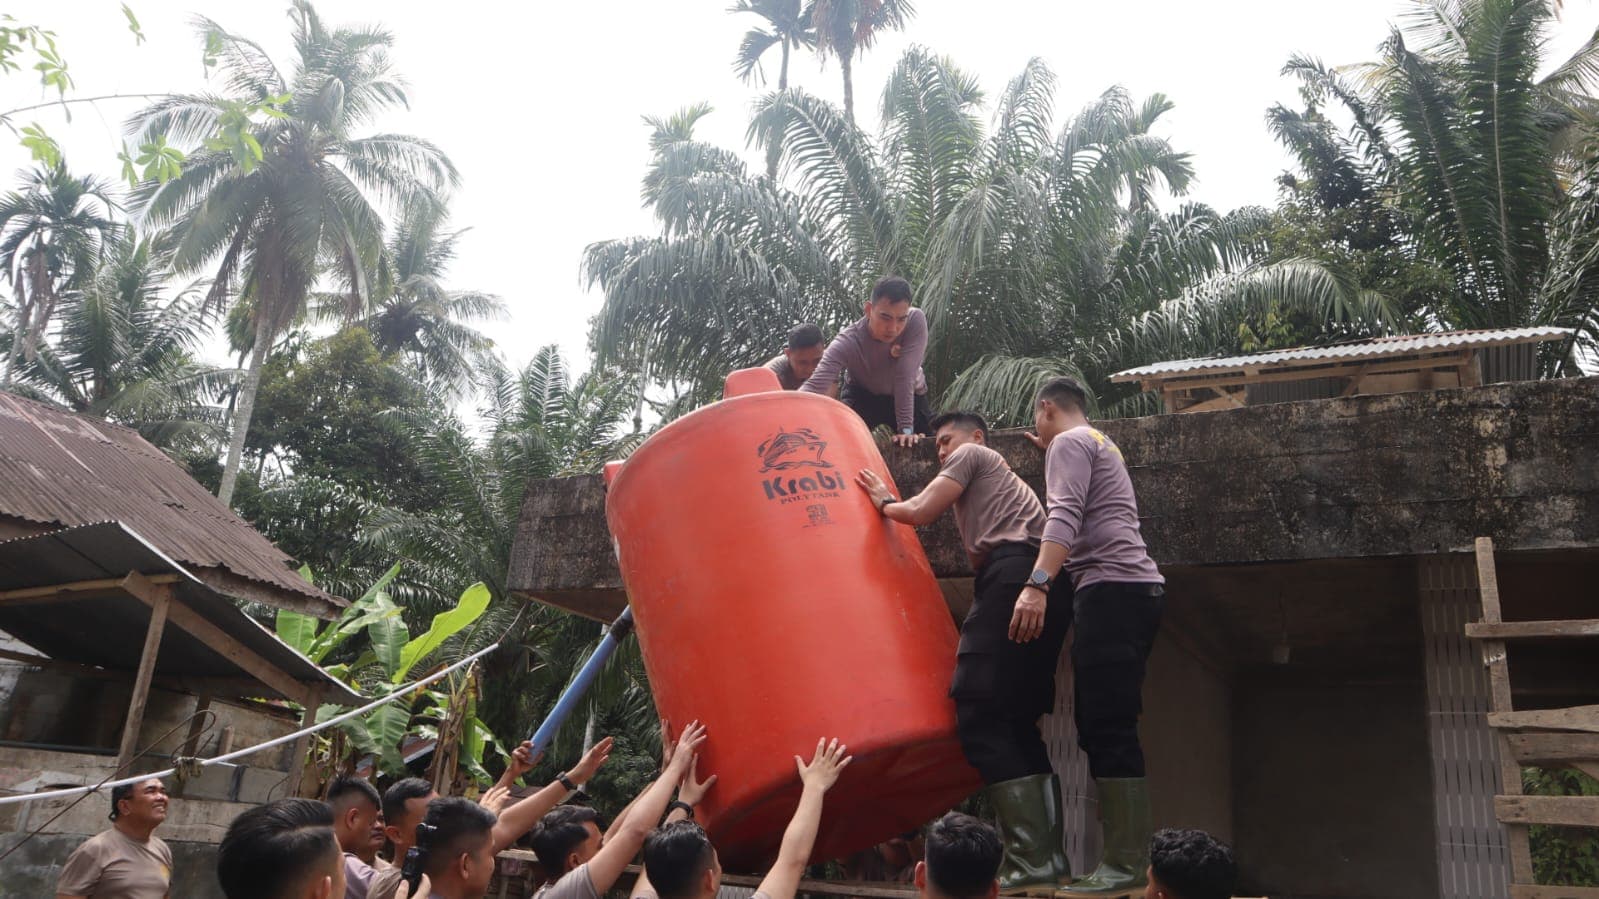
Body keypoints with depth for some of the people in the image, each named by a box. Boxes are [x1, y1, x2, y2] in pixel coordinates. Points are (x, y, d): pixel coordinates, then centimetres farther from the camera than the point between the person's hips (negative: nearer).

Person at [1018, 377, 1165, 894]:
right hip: (1134, 590, 10)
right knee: (1106, 728, 7)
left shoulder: (1069, 443, 0)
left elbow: (1065, 515, -18)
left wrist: (1037, 585, -30)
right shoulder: (1099, 445, 29)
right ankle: (1126, 856, 7)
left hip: (1111, 589, -10)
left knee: (1107, 730, -14)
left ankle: (1127, 864, -16)